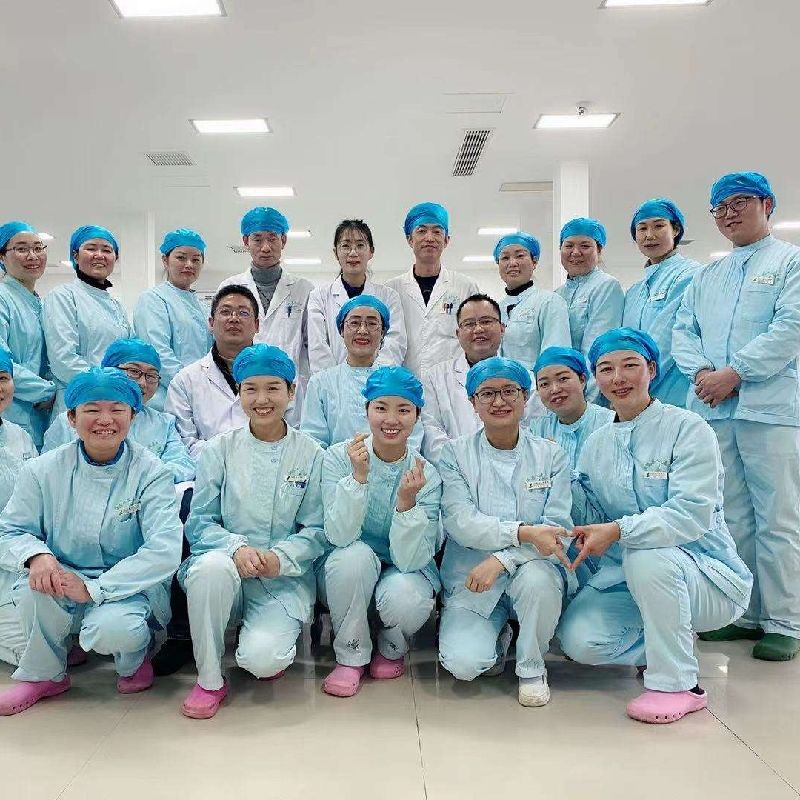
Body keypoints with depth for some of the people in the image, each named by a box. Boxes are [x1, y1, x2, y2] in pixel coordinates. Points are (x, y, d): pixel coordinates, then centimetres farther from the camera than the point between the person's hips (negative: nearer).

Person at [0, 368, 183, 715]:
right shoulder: (43, 471, -4)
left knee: (111, 629, -34)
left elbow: (164, 550, -21)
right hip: (65, 578, 3)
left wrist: (93, 589, -26)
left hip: (131, 584, -3)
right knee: (37, 582, -30)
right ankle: (41, 675, 0)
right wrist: (36, 555, -24)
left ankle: (136, 656, 7)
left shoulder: (151, 473, -12)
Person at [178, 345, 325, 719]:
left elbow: (317, 530, 0)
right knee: (212, 567, -35)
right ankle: (209, 679, -12)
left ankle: (271, 646, 14)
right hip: (226, 565, 1)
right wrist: (237, 548, -19)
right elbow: (199, 522, 1)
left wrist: (280, 557, -18)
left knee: (262, 658, -27)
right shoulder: (220, 449, 2)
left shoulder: (311, 455, 1)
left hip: (284, 579, -1)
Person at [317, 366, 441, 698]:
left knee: (405, 598, -32)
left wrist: (407, 501, -36)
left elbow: (410, 559, -21)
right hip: (347, 573, 0)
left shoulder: (427, 475, -13)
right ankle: (351, 657, -7)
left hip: (404, 571, 0)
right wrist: (359, 476, -35)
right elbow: (339, 536, -25)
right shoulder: (339, 457, -14)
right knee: (356, 554, -33)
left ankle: (391, 649, 7)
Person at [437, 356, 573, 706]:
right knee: (463, 664, -24)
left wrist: (502, 559, -23)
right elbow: (460, 522, -13)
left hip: (532, 568, 1)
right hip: (472, 579, 0)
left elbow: (557, 527, -8)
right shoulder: (454, 454, 1)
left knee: (536, 579, -35)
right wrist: (523, 532, -28)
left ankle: (532, 669, -4)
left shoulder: (551, 455, 3)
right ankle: (498, 637, 15)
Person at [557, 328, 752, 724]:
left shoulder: (687, 428, -10)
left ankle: (678, 683, -15)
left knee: (645, 556, -36)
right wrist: (578, 535, -15)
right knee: (579, 639, -19)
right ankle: (671, 645, 12)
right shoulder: (595, 445, 7)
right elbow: (590, 521, 7)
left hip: (700, 572, -5)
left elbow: (692, 515, -22)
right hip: (624, 576, 5)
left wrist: (619, 530, -34)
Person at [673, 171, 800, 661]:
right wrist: (700, 372, -6)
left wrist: (733, 374, -14)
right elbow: (684, 331, 14)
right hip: (712, 409, 5)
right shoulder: (707, 276, 22)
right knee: (732, 518, 9)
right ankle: (744, 615, 18)